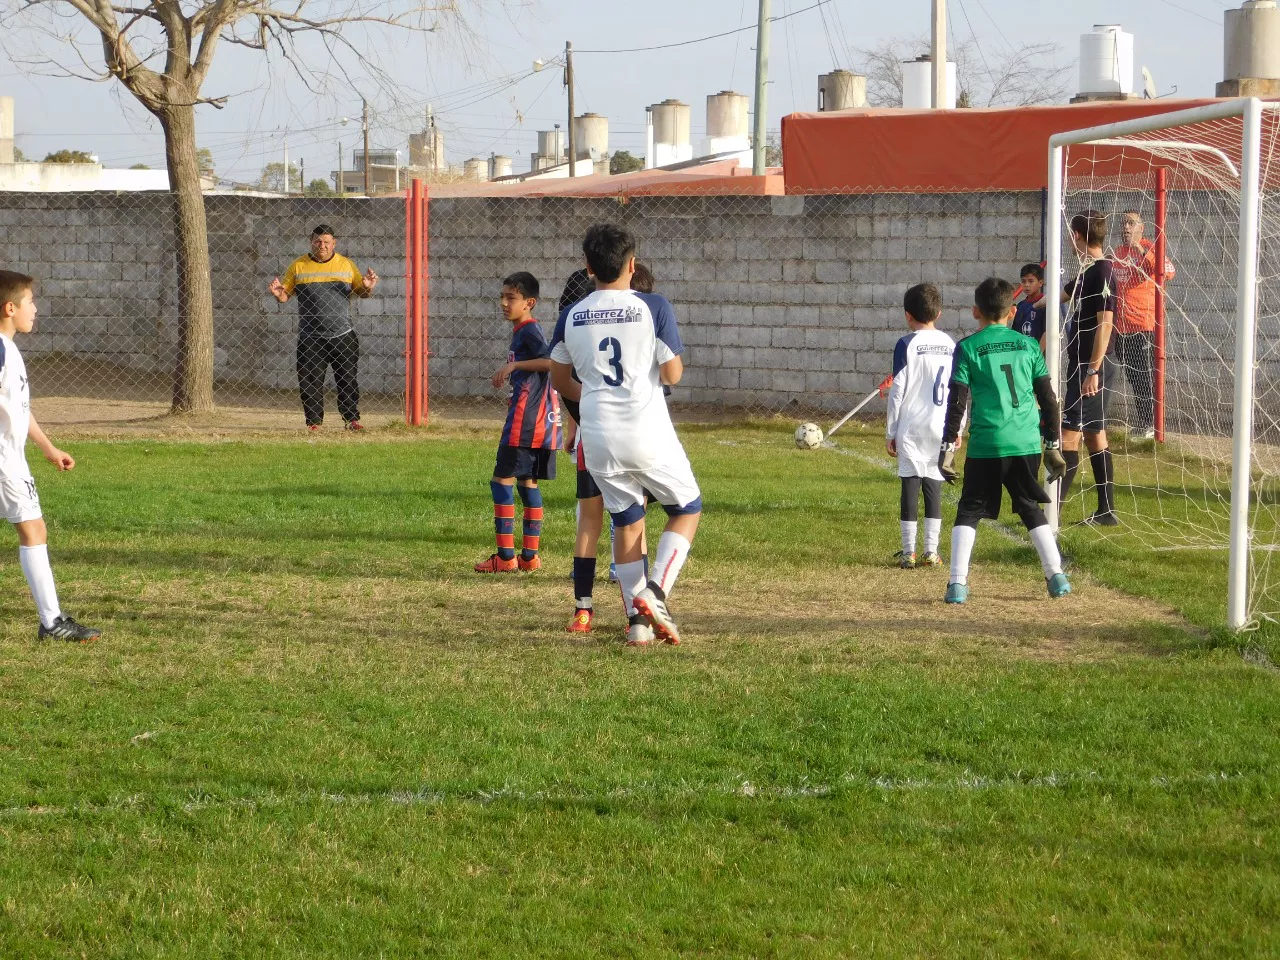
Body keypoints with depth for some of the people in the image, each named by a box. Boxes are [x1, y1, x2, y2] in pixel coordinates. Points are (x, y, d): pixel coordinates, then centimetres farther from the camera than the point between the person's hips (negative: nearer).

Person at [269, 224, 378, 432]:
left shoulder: (346, 265, 8)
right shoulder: (299, 266, 6)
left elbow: (362, 292, 10)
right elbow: (286, 295, 9)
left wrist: (368, 287, -12)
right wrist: (278, 294, -14)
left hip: (343, 335, 0)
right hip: (310, 337, 0)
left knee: (348, 379, 2)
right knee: (310, 381, -1)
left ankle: (352, 419, 10)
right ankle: (314, 421, 8)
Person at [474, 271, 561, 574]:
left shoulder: (529, 331, -12)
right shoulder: (523, 331, 18)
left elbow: (551, 361, -29)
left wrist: (513, 365, -28)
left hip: (526, 419, -10)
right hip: (540, 421, 10)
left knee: (502, 479, -7)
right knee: (527, 482, 13)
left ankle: (506, 556, -8)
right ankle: (530, 555, 16)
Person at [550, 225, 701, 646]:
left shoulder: (572, 317, 4)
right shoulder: (653, 308, -8)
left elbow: (560, 380, 15)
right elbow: (672, 374, -8)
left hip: (599, 439, 4)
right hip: (649, 437, -4)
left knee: (626, 523, 16)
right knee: (687, 509, 14)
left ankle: (637, 617, 11)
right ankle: (655, 591, -5)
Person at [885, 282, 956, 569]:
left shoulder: (907, 345, -6)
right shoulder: (951, 345, 6)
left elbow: (897, 391, -7)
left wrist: (890, 432, -1)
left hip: (911, 428, -4)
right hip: (941, 428, 4)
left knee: (910, 486, 0)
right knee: (934, 487, 9)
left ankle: (908, 553, 0)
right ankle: (931, 552, 7)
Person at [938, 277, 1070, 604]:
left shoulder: (968, 348, 0)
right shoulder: (1028, 345, 9)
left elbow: (956, 402, -5)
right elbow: (1048, 399, 10)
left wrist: (947, 447, -1)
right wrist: (1052, 445, 18)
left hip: (985, 445, -3)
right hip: (1026, 443, 3)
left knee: (969, 510, 7)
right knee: (1030, 508, 18)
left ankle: (957, 583, -4)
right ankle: (1057, 577, 14)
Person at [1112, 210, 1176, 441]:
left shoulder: (1149, 248, -7)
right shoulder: (1117, 252, 16)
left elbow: (1169, 272, -26)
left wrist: (1142, 251, -31)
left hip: (1144, 325, -7)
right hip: (1121, 326, 7)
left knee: (1144, 376, -6)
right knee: (1133, 377, 11)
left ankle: (1150, 424, -2)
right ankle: (1140, 423, 18)